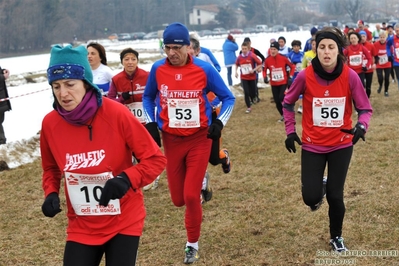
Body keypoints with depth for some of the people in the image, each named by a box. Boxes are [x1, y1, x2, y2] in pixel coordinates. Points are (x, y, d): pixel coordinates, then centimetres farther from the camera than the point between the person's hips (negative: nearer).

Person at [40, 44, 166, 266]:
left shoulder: (116, 114, -19)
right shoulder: (50, 123, -8)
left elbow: (155, 159, -12)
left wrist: (127, 179, -27)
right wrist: (51, 193, -7)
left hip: (124, 222, -2)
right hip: (81, 227, 3)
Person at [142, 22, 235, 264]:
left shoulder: (204, 69, -11)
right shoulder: (158, 69, -5)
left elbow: (228, 98, 1)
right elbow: (148, 97, 14)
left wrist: (220, 122, -14)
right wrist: (151, 123, 1)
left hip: (199, 138, -2)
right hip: (171, 140, 2)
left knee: (191, 196, -5)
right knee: (179, 199, 6)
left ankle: (193, 243, 20)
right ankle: (198, 182, 44)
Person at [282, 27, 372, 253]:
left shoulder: (350, 76, -15)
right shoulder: (305, 76, -15)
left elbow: (365, 108, -7)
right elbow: (288, 103, 3)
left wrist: (361, 126, -27)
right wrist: (290, 131, 0)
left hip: (341, 145, 0)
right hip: (312, 145, 0)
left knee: (335, 196, 5)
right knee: (310, 198, -4)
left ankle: (336, 237, 32)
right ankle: (319, 189, 35)